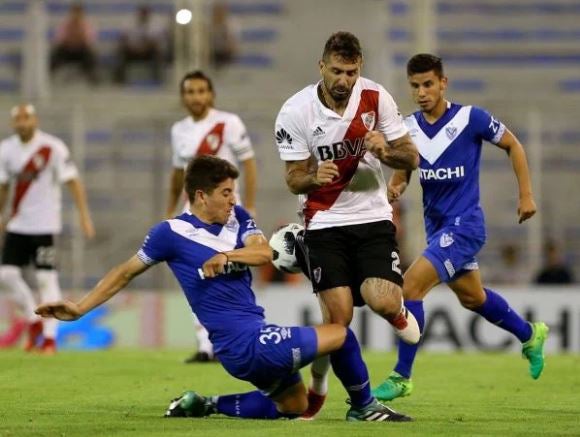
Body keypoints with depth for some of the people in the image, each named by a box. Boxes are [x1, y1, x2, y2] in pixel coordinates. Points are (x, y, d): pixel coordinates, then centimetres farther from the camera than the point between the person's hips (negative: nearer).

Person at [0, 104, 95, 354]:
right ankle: (33, 321, 17)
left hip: (44, 224, -5)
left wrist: (84, 216, -15)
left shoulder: (53, 148, -10)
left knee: (46, 278, -7)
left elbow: (72, 181, -10)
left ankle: (49, 338, -4)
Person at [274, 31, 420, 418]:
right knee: (339, 315, -14)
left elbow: (411, 158, 0)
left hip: (373, 216, 1)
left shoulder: (376, 97, -7)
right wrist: (314, 177, -28)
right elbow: (294, 179, -4)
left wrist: (386, 151, -23)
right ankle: (317, 389, 13)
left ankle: (398, 311, 21)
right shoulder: (295, 112, -12)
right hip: (325, 222, -1)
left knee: (382, 301, -19)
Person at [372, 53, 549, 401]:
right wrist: (394, 189, -14)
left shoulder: (470, 118, -13)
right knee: (472, 297, 22)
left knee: (412, 286, -19)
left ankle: (402, 378, -12)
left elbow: (512, 145, 1)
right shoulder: (409, 127, 0)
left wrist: (526, 195, 0)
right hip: (436, 225, 7)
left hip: (464, 225, -7)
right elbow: (402, 174, 10)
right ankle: (530, 335, 48)